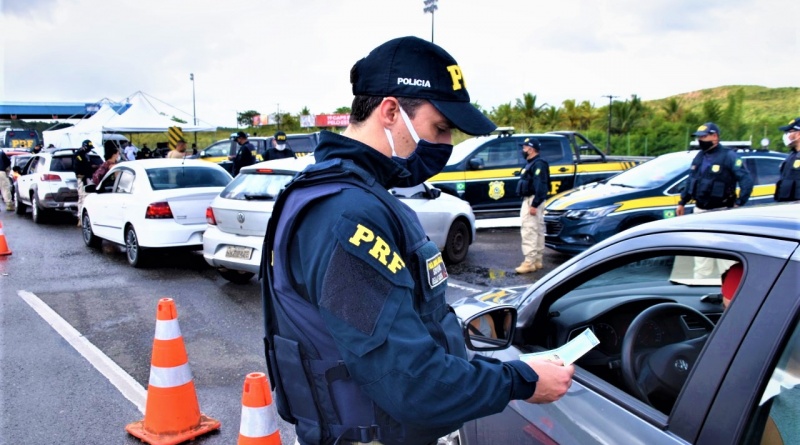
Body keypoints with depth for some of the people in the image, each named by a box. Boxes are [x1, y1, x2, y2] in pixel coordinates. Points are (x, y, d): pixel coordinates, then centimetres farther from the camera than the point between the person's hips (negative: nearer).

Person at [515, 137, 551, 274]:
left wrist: (534, 204, -28)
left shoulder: (538, 164, -16)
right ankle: (537, 260, 21)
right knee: (538, 231, 14)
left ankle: (529, 262, -13)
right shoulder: (532, 164, 17)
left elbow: (540, 186, -24)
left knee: (529, 231, -13)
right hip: (530, 200, 11)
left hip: (532, 201, -11)